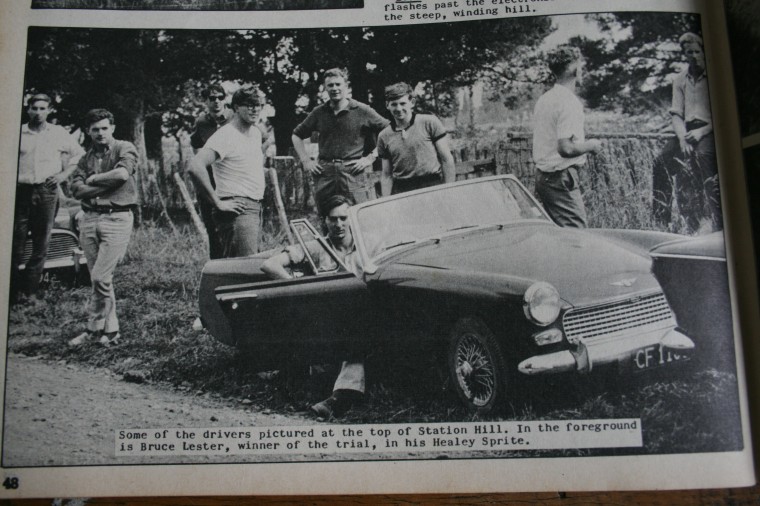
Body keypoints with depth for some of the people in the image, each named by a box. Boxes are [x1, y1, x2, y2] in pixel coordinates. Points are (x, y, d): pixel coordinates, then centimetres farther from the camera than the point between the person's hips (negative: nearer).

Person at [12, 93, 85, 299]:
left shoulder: (59, 133, 7)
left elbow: (79, 154, 14)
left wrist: (65, 174, 3)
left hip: (47, 191, 0)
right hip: (21, 190, 0)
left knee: (41, 243, 2)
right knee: (16, 241, -1)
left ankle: (31, 290, 10)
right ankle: (15, 290, 6)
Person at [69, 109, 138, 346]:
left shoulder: (125, 149, 2)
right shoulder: (86, 158, 16)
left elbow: (123, 174, -18)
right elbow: (76, 189, 2)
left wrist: (94, 179, -4)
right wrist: (107, 184, -9)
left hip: (117, 218, -6)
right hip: (89, 219, 6)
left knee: (100, 277, -10)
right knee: (99, 279, 8)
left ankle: (94, 328, 7)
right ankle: (110, 330, 18)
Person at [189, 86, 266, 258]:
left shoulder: (256, 133, 15)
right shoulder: (225, 135, -13)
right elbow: (195, 166, -27)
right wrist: (217, 203, -24)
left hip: (255, 209, 9)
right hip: (237, 210, -9)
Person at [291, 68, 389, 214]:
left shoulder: (362, 111, 1)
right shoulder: (319, 112, 12)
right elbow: (297, 135, 23)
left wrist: (371, 157, -4)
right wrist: (306, 161, 11)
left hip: (354, 172, -3)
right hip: (324, 173, 4)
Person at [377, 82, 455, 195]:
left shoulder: (430, 123, 2)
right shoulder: (383, 136, 10)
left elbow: (447, 160, 1)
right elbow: (386, 175, 14)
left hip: (432, 187, -2)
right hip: (400, 191, 2)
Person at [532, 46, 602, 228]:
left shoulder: (544, 99, 12)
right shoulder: (569, 102, -17)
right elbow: (566, 148, -24)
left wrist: (583, 144, 20)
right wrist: (591, 145, -7)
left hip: (542, 175, 9)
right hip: (561, 177, -9)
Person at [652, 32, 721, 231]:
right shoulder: (680, 80, 15)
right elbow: (676, 114, 8)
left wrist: (702, 131, -16)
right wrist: (683, 138, -10)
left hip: (709, 130, -4)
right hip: (687, 131, 4)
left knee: (703, 155, -36)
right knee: (662, 161, -20)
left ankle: (718, 222, -34)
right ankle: (661, 221, -14)